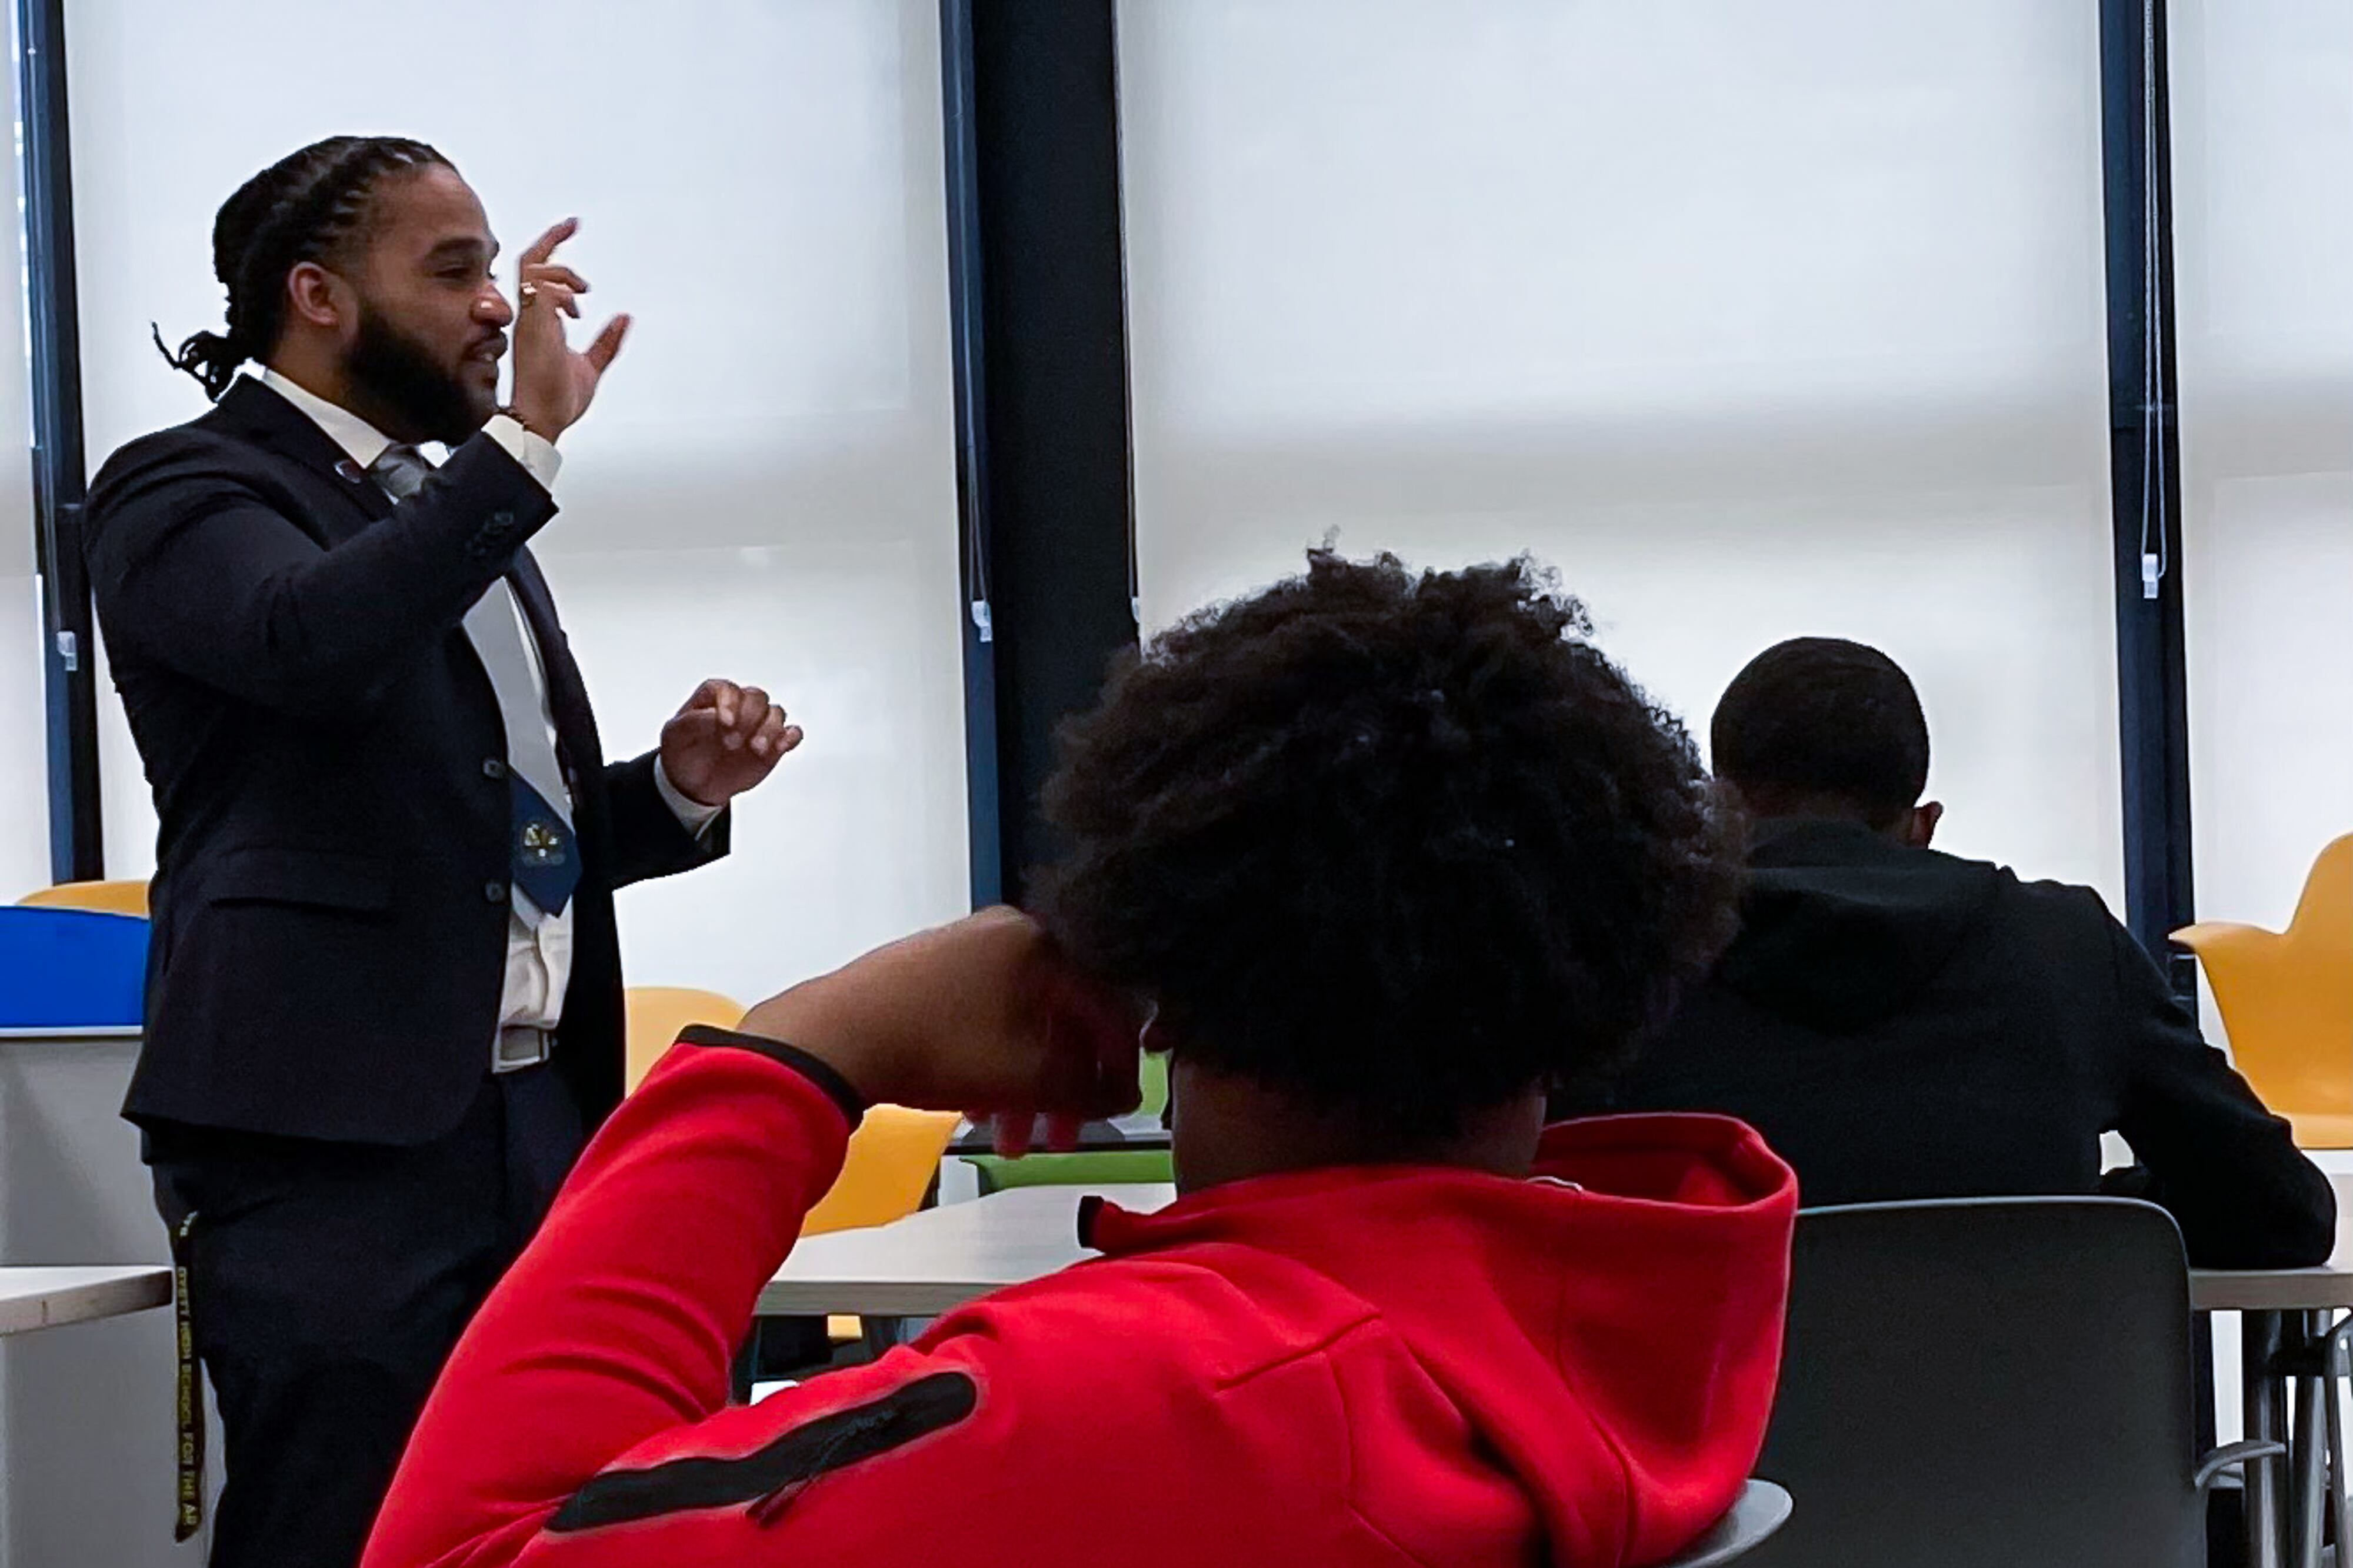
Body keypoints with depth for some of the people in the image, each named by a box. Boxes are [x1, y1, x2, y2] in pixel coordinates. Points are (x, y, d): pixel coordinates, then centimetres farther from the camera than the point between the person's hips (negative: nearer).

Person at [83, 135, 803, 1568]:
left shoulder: (466, 514, 23)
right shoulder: (186, 492, -2)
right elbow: (314, 639, -25)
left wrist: (679, 788, 10)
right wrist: (527, 436, -20)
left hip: (538, 1115, 8)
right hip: (337, 1128, -7)